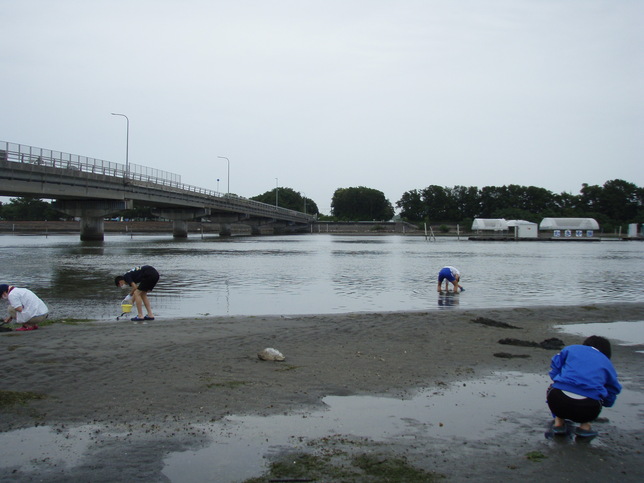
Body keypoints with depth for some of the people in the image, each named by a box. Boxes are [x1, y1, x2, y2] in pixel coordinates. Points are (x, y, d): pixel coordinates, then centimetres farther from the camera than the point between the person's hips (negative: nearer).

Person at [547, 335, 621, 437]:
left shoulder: (571, 348, 24)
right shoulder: (607, 363, 24)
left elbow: (554, 368, 22)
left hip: (557, 402, 0)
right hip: (588, 409, 0)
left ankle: (558, 422, 19)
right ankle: (585, 426, 16)